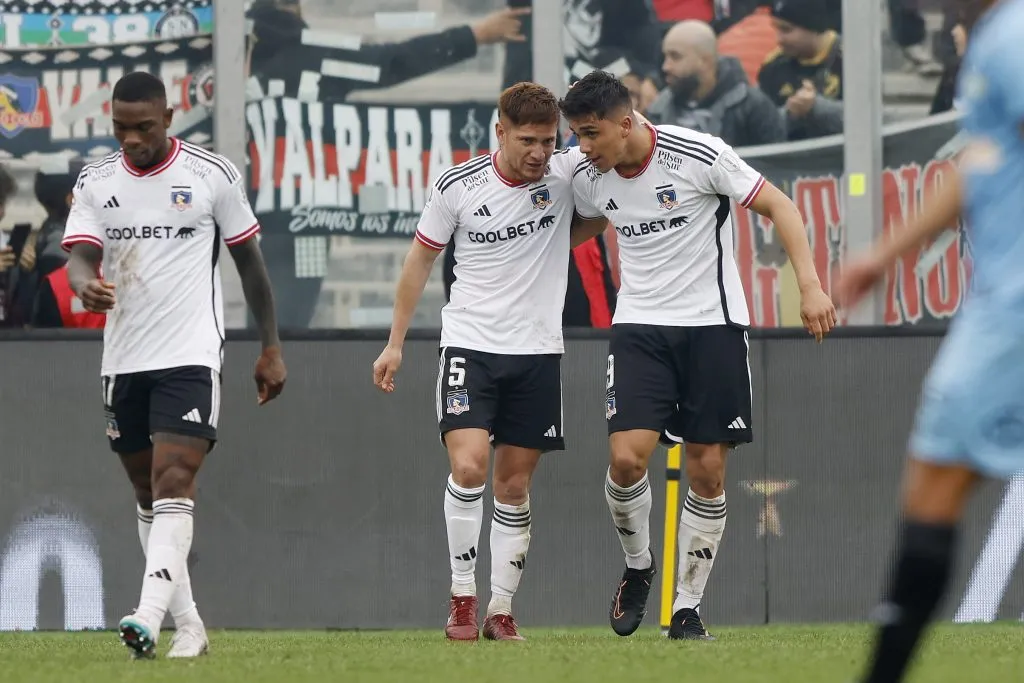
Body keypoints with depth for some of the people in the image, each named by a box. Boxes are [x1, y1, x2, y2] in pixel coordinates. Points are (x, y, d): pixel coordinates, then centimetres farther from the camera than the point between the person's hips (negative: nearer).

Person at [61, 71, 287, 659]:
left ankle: (149, 619, -29)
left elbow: (250, 261, 5)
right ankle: (189, 626, 20)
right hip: (123, 361, 5)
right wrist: (85, 283, -31)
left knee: (173, 485, -17)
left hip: (191, 358, -5)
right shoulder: (95, 184, 6)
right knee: (149, 496, 10)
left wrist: (271, 348, 4)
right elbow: (80, 256, -6)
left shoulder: (213, 175, -2)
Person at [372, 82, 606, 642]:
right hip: (470, 344, -2)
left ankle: (501, 611, 13)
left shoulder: (567, 172, -5)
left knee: (514, 486, 5)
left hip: (538, 352, 2)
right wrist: (395, 342, 9)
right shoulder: (458, 186, -6)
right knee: (468, 466, -18)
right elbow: (421, 258, 7)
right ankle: (462, 597, -6)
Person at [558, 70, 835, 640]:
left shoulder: (699, 154, -14)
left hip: (712, 324, -3)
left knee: (708, 470, -2)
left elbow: (779, 206, -8)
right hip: (640, 327, 3)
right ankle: (638, 566, 12)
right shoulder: (591, 181, 0)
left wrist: (810, 287, -16)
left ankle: (687, 608, 11)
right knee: (627, 458, -16)